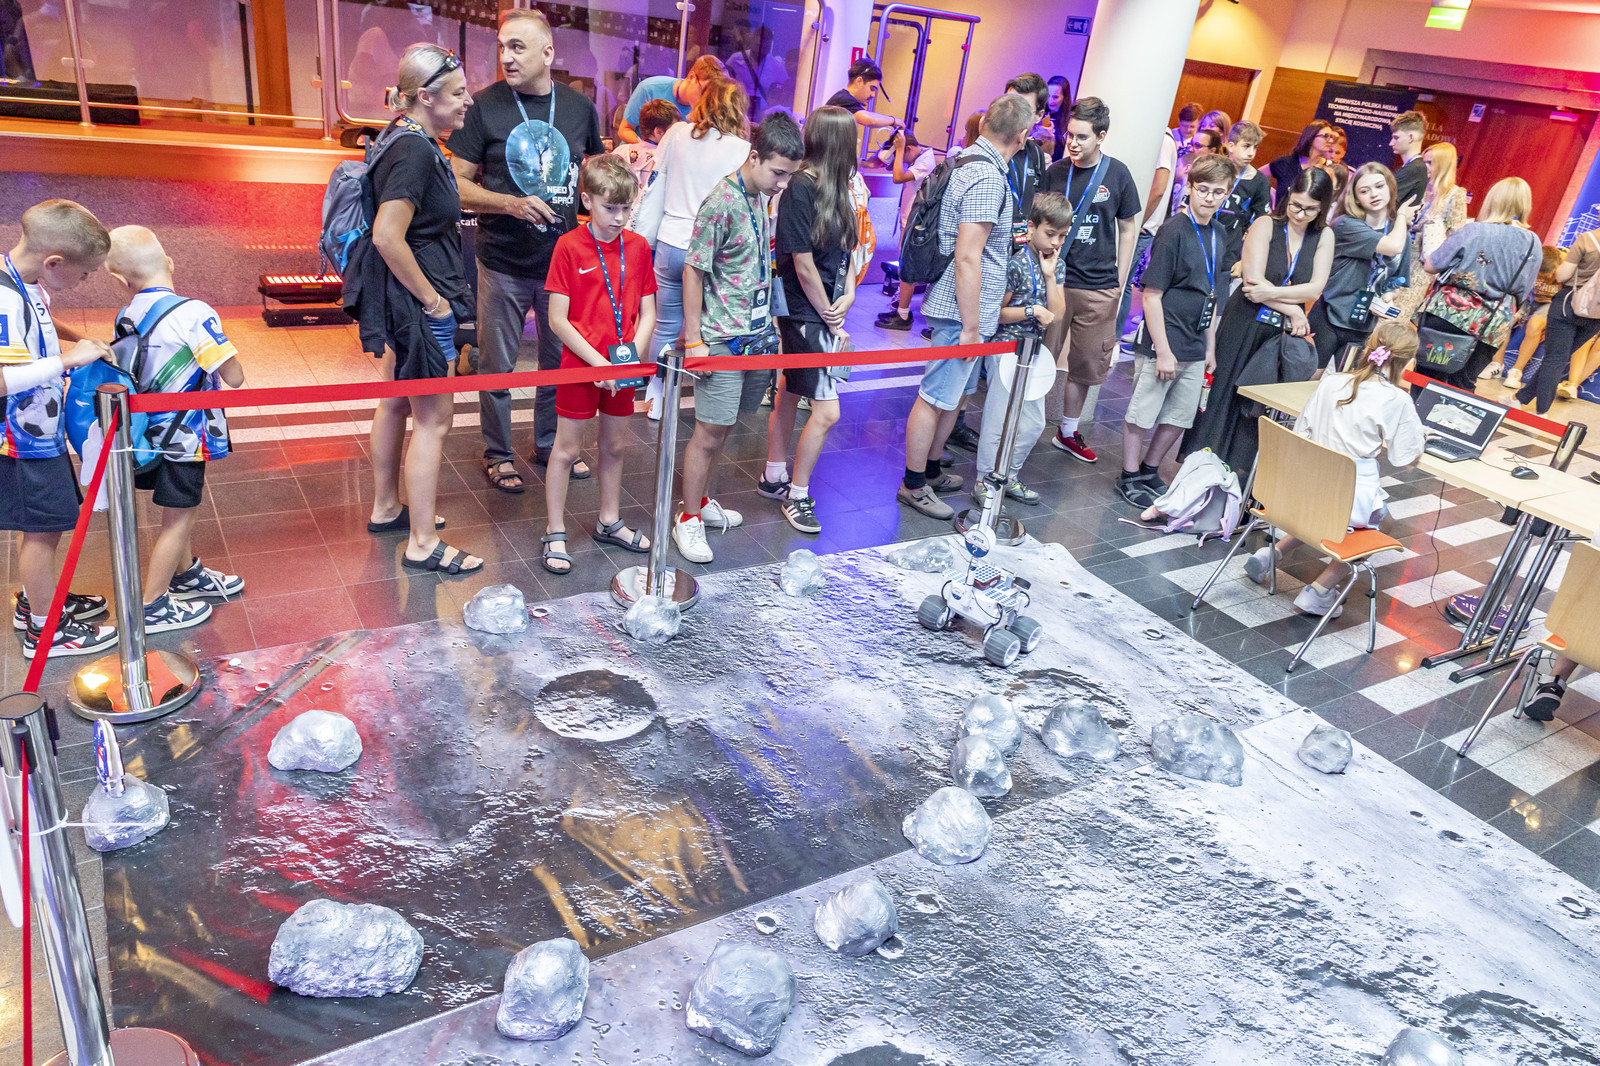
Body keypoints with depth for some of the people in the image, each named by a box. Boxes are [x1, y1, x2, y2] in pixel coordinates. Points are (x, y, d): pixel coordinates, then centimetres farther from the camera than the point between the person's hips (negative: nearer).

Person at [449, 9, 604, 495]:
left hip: (564, 261, 3)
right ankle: (497, 454, 24)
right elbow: (457, 183, -6)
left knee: (561, 358, 14)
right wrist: (510, 203, -21)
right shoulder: (484, 106, -6)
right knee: (497, 365, 7)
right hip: (503, 262, -2)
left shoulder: (580, 107, 2)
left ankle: (549, 444, 33)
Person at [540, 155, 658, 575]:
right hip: (580, 366, -4)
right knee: (566, 449, 5)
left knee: (615, 445, 17)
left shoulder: (638, 246, 2)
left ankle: (609, 521, 34)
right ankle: (554, 534, 16)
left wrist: (632, 355, -10)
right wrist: (598, 362, -17)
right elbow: (558, 319, -13)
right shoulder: (569, 246, -11)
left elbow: (647, 313, 5)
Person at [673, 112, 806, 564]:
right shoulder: (721, 204, -16)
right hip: (722, 339, -8)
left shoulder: (763, 197, 9)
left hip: (756, 332, 8)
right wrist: (694, 340, -14)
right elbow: (693, 271, -14)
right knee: (710, 432, -1)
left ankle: (701, 500, 31)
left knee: (723, 427, 16)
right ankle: (689, 520, 11)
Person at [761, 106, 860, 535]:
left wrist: (848, 294, -4)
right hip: (804, 312, -8)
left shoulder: (836, 188, 7)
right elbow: (804, 265, -17)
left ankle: (774, 477, 32)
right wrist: (832, 323, -9)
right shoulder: (801, 189, -17)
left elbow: (844, 249, 13)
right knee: (827, 411, -7)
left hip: (826, 308, 8)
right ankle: (797, 495, 10)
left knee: (790, 392, 18)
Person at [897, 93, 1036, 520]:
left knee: (956, 392, 19)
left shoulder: (966, 162, 11)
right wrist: (971, 327, -21)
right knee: (937, 397, 0)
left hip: (966, 308, 10)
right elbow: (967, 259, -24)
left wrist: (1004, 239, 36)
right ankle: (913, 485, 11)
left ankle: (931, 470, 32)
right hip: (962, 309, -10)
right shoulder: (988, 180, -20)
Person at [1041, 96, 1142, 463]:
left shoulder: (1117, 174, 1)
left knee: (1085, 366, 10)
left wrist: (1119, 285, 5)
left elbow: (1128, 229, 8)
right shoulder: (1054, 173, 0)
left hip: (1099, 288, 1)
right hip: (1054, 282, -1)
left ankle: (1068, 432, 25)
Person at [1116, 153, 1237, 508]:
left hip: (1195, 348, 7)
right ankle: (1129, 477, 18)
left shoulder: (1220, 236, 9)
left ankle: (1149, 471, 30)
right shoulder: (1174, 231, -12)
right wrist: (1163, 351, -17)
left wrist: (1210, 347, 15)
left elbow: (1212, 298, 17)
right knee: (1142, 414, 3)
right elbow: (1152, 295, -15)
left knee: (1179, 418, 14)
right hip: (1162, 344, -7)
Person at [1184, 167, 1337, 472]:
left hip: (1283, 333, 3)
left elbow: (1315, 289, -4)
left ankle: (1239, 474, 16)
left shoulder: (1324, 236, 6)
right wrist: (1293, 309, -11)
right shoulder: (1266, 225, -4)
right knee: (1221, 393, 2)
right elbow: (1254, 280, -14)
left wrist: (1273, 292, -16)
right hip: (1243, 327, -3)